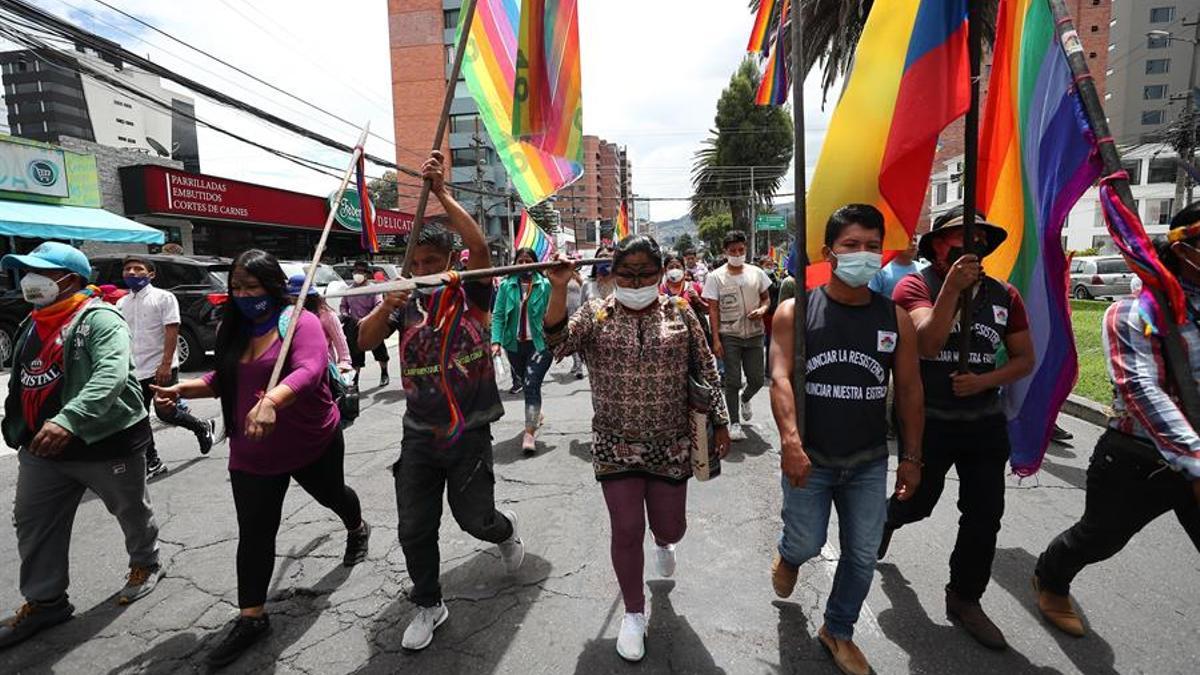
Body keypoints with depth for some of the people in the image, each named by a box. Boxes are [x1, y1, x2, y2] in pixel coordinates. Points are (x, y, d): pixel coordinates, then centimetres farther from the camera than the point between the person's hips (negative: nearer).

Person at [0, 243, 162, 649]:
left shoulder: (99, 318, -18)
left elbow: (112, 375, -34)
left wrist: (68, 420, -45)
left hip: (106, 442, -8)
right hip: (42, 447, 8)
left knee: (132, 511, 12)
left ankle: (145, 565, 36)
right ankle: (44, 601, 27)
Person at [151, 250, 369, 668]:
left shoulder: (300, 321, -19)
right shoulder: (233, 329, 3)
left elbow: (309, 371, -36)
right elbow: (225, 380, 16)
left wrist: (271, 402, -52)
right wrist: (182, 388, -1)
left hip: (314, 443, -4)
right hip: (252, 453, 5)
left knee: (331, 494, 22)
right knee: (254, 533, 4)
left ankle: (357, 529, 55)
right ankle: (252, 617, 18)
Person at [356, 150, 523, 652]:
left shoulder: (470, 293, -6)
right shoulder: (405, 303, 3)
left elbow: (479, 246, -23)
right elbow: (364, 342, -4)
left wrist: (441, 192, -21)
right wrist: (386, 307, -22)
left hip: (470, 431, -3)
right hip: (419, 433, 4)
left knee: (475, 519, 7)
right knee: (415, 529, 9)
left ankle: (505, 532, 43)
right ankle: (428, 606, 31)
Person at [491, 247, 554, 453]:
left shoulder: (544, 285, -4)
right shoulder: (506, 285, 0)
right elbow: (498, 314, -2)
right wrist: (496, 340, -13)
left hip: (538, 343, -3)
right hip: (514, 344, 3)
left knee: (531, 386, -10)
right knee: (526, 383, 20)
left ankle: (529, 433, -8)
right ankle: (535, 413, 46)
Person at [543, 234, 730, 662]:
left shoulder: (680, 313, -1)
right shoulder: (595, 314, -3)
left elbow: (707, 370, 4)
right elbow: (557, 345, -19)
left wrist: (720, 422, 4)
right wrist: (558, 290, -29)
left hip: (671, 445, 1)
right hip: (616, 446, -1)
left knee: (671, 527, 13)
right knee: (626, 531, 3)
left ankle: (662, 543, 53)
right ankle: (634, 613, 28)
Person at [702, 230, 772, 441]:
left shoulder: (756, 273, 4)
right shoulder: (715, 277, -5)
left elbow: (766, 298, 14)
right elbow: (713, 310, -6)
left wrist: (762, 309, -10)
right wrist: (716, 339, -11)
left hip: (754, 334, 3)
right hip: (729, 336, -3)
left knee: (757, 380, 7)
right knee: (732, 381, 2)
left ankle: (745, 399, 41)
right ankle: (734, 423, 14)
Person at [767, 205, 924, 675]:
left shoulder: (896, 318, -1)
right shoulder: (794, 312, -9)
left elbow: (910, 389, 5)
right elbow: (780, 377, -18)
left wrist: (912, 456, 6)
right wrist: (791, 440, -30)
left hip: (869, 462, 3)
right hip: (809, 458, -2)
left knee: (862, 556, 11)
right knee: (807, 543, 6)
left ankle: (838, 631, 37)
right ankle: (788, 555, 45)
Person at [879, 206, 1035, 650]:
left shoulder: (1004, 295, 1)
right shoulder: (915, 286, -12)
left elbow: (1025, 359, 5)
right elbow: (928, 344, -26)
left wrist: (984, 381, -13)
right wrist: (952, 288, -31)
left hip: (985, 422, 4)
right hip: (926, 421, -4)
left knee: (984, 516, 9)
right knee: (918, 503, 12)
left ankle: (964, 600, 28)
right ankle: (887, 518, 49)